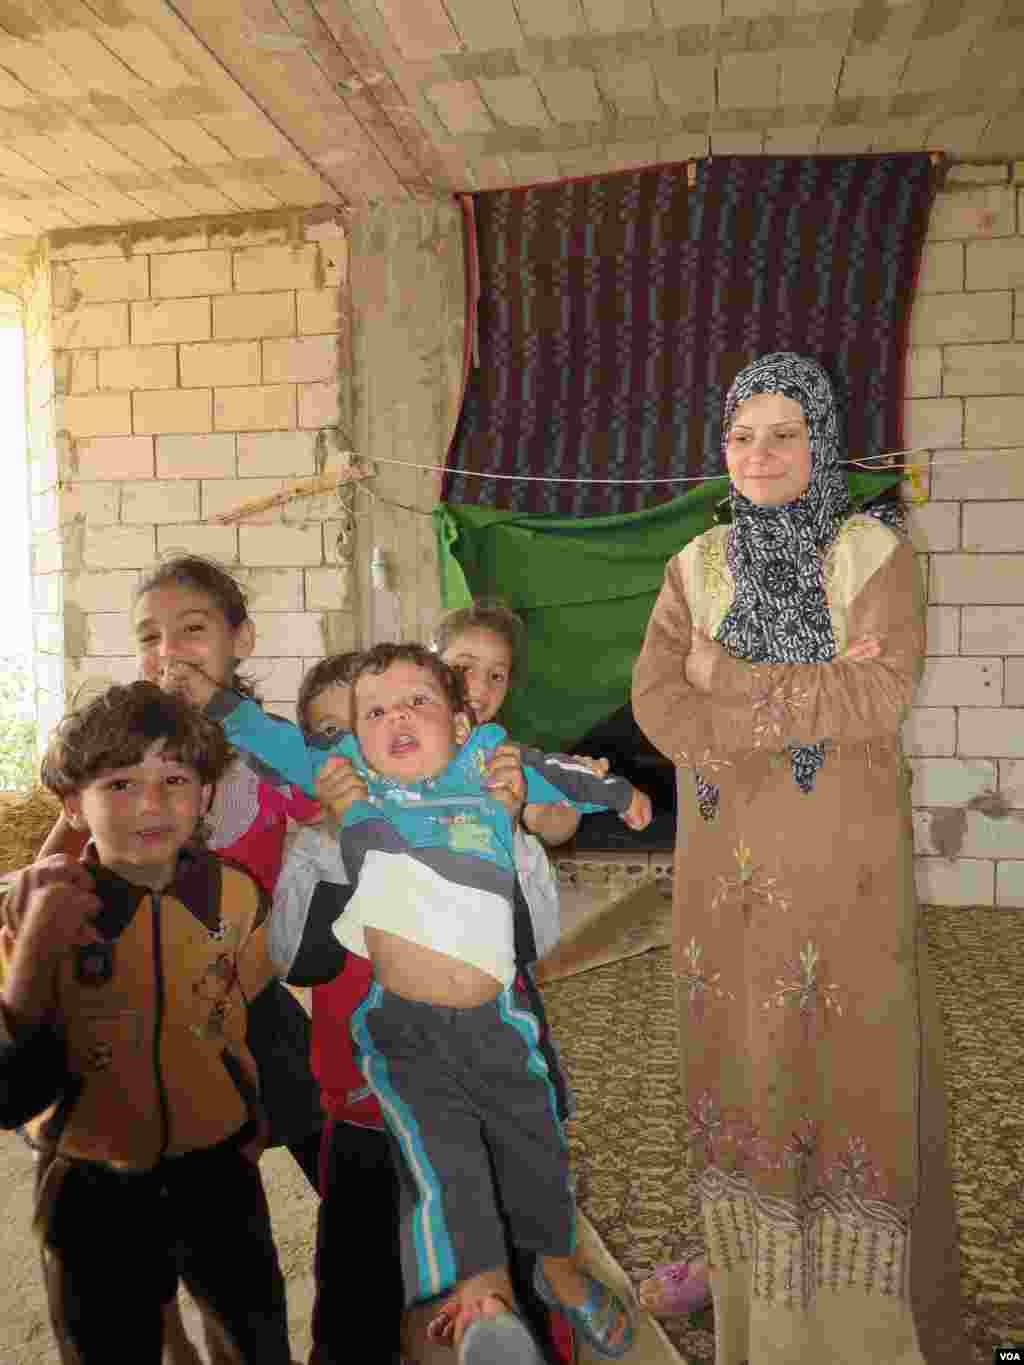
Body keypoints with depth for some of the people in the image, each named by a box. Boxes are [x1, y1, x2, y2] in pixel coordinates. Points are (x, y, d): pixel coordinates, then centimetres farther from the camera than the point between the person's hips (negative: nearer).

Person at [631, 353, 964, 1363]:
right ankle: (747, 1264, 31)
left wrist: (730, 682, -12)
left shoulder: (874, 553, -2)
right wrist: (816, 695, -16)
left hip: (843, 856, -2)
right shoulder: (697, 566, 6)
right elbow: (657, 703, -6)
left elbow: (884, 695, -16)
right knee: (742, 1053, 11)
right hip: (727, 859, 3)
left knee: (849, 1056, 4)